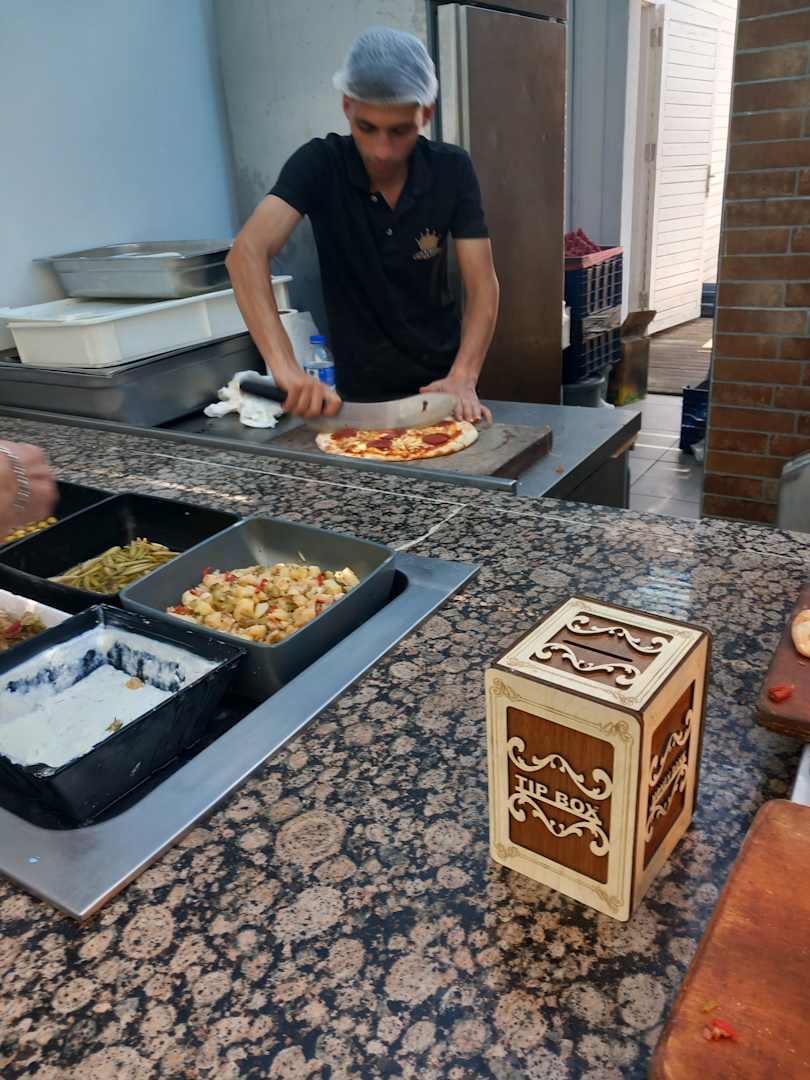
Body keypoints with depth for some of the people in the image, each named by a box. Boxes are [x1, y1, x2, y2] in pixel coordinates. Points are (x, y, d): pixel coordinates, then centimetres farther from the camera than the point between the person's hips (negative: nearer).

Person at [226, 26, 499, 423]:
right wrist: (286, 367, -42)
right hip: (359, 392, -1)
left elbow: (482, 286, -10)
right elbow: (247, 253, -27)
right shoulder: (318, 164, -14)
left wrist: (462, 379, -27)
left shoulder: (452, 169, -9)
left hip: (438, 383, 1)